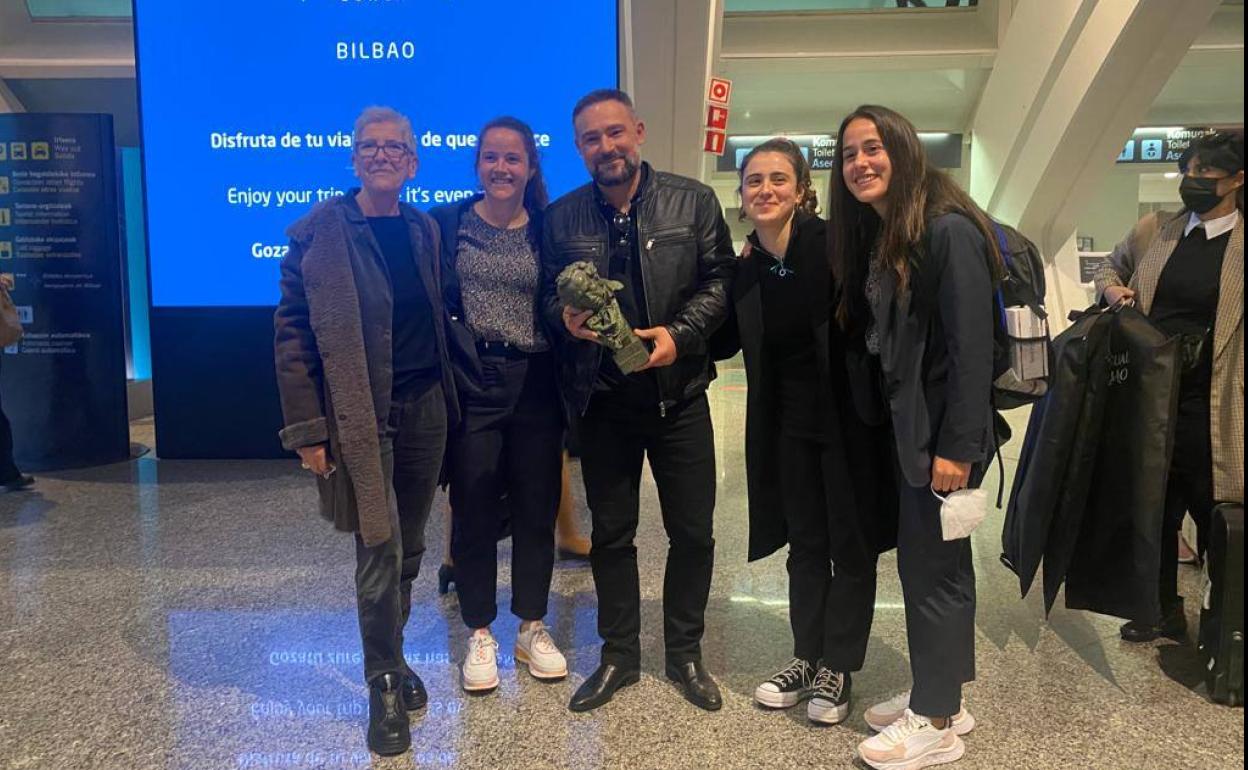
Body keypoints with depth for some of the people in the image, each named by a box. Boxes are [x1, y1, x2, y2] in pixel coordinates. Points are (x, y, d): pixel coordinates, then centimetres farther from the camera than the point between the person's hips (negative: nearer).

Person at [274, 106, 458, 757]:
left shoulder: (426, 231, 10)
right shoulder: (318, 232, -5)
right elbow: (292, 334, -6)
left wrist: (448, 398, 8)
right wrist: (307, 430, -9)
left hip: (426, 408, 5)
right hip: (360, 416, -4)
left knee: (408, 546, 12)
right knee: (379, 550, -2)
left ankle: (392, 658, 32)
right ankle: (385, 683, 16)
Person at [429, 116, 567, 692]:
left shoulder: (548, 230, 5)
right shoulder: (447, 223, 1)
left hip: (535, 387, 2)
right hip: (471, 386, -1)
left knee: (537, 508, 9)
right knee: (474, 511, 6)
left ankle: (532, 628, 27)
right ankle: (479, 635, 23)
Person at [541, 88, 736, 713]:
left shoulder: (693, 201, 0)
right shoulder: (562, 217, 4)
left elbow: (720, 279, -1)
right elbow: (548, 292, 10)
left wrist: (680, 333, -15)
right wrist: (565, 316, -13)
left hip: (678, 392, -1)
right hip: (601, 397, 1)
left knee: (692, 531, 7)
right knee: (611, 532, 12)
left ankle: (685, 652, 29)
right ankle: (619, 655, 30)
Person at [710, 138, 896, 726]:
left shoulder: (833, 244, -14)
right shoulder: (744, 271, 1)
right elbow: (725, 343, 10)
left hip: (849, 419, -4)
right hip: (789, 425, 5)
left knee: (851, 547, 8)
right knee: (805, 545, 15)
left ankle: (837, 669, 23)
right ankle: (806, 657, 30)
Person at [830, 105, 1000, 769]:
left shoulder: (948, 230, -17)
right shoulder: (877, 236, 11)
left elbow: (972, 347, -21)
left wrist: (957, 447, -21)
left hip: (942, 433, -8)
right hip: (910, 427, 8)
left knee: (933, 568, 2)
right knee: (930, 563, 17)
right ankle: (940, 697, 32)